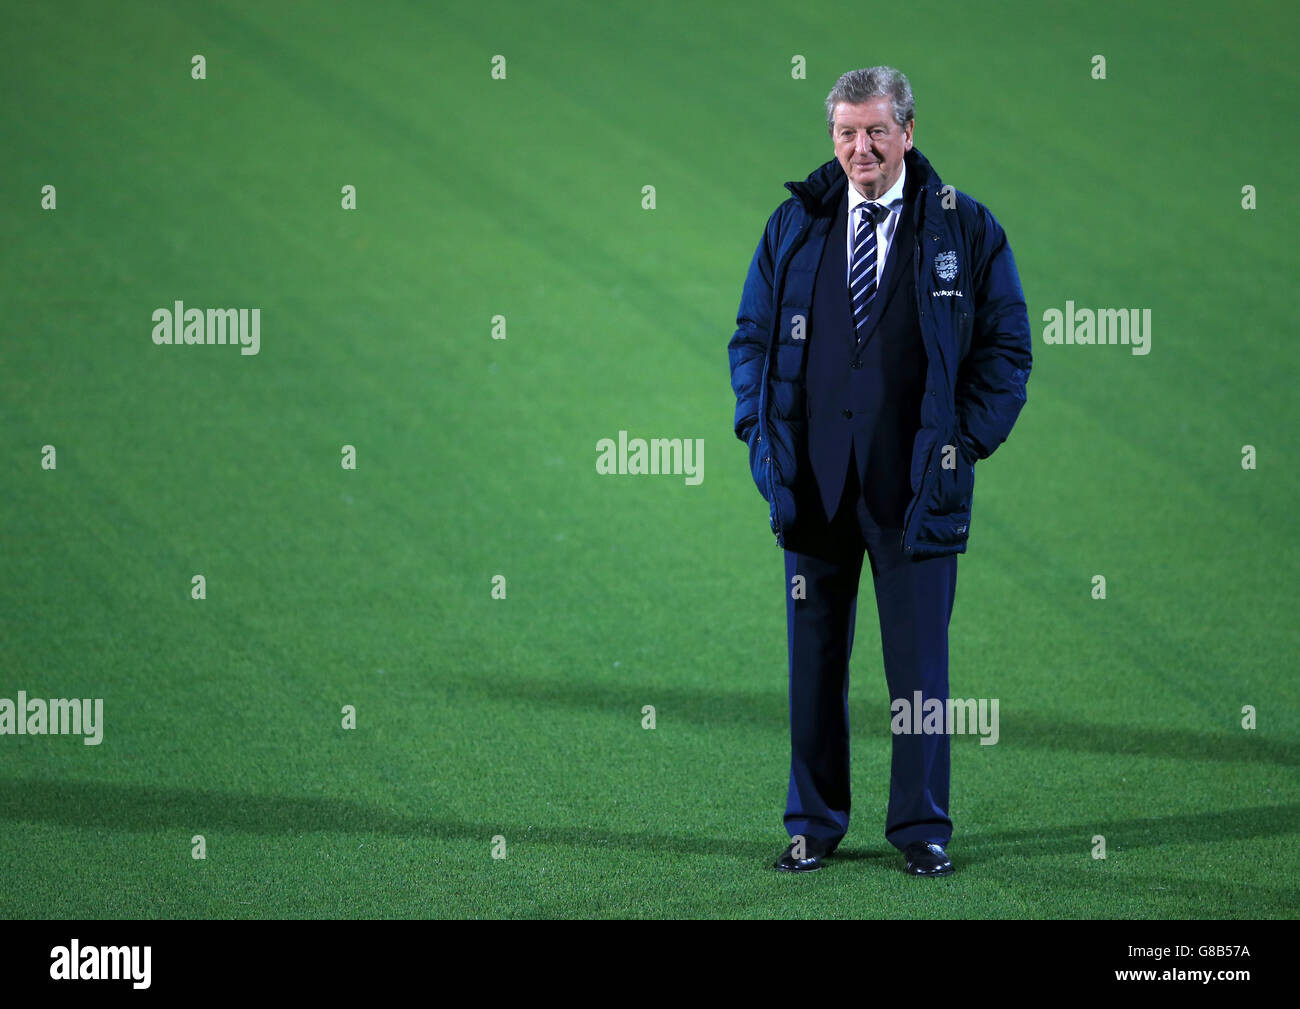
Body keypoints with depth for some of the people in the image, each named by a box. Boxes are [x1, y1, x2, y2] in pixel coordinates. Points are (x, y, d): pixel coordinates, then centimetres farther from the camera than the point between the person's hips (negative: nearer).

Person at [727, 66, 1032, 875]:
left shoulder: (966, 229, 2)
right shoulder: (794, 226, 8)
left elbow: (1007, 346, 5)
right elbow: (752, 336, 15)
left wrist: (968, 440, -4)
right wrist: (762, 434, 3)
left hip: (916, 487, -2)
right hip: (813, 481, 2)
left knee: (920, 662, 1)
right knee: (814, 657, 5)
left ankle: (922, 827, 11)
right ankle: (815, 824, 14)